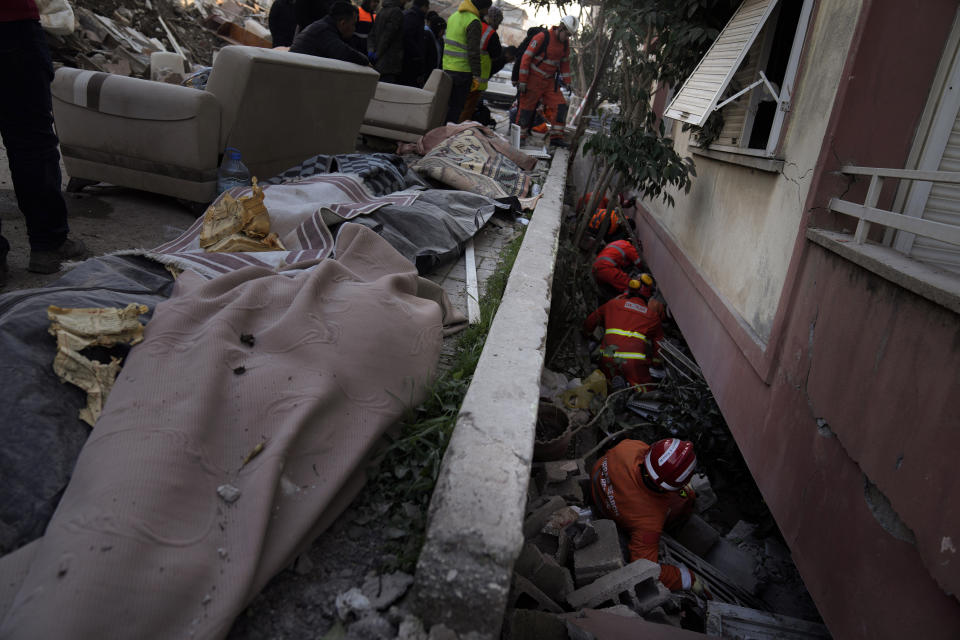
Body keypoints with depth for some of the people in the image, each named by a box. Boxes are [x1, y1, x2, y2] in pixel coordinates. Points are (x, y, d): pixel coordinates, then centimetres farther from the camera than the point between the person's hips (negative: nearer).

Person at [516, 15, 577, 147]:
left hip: (550, 81, 6)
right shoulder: (542, 37, -15)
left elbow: (565, 63, 18)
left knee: (561, 106, -5)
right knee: (526, 109, -1)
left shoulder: (565, 43, 5)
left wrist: (566, 82, 13)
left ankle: (556, 137, 0)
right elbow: (526, 58, -15)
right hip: (533, 80, -6)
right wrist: (522, 81, -18)